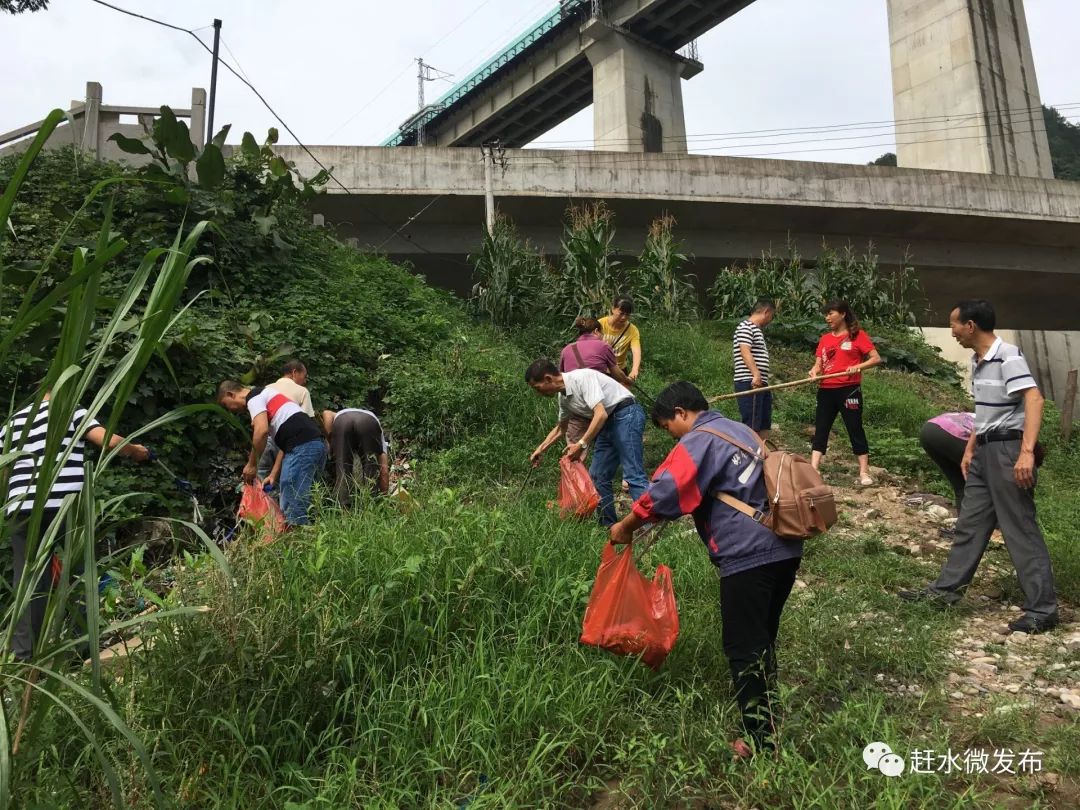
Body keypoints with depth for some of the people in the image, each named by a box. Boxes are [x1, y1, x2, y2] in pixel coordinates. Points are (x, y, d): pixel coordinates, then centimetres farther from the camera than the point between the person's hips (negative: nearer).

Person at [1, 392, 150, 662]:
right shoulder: (71, 412, 6)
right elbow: (110, 441, -6)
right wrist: (135, 451, 12)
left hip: (22, 507, 4)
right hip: (66, 504, -4)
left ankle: (23, 655, 9)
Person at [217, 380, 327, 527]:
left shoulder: (254, 397, 3)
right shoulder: (265, 394, 31)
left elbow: (261, 430, -15)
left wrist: (252, 464, -3)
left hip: (302, 446, -10)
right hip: (316, 444, 10)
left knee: (292, 508, -9)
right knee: (298, 504, 13)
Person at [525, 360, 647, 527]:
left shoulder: (582, 378, -20)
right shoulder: (563, 397, 8)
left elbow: (601, 414, -27)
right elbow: (561, 428, 26)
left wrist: (581, 445, -26)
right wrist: (540, 449, 26)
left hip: (626, 414, -9)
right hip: (607, 424, 9)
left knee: (633, 474, -17)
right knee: (597, 475, 7)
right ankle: (608, 524, 15)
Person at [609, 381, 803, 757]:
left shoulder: (698, 441, -7)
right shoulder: (740, 431, 20)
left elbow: (665, 491, -14)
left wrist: (625, 526, -1)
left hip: (748, 556, -9)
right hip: (785, 548, 9)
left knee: (743, 646, 3)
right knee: (763, 639, 21)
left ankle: (760, 738, 12)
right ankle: (765, 715, 34)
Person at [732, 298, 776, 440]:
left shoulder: (756, 330, 24)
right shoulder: (746, 327, -7)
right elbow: (745, 351, -20)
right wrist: (756, 374, -29)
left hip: (761, 384, 10)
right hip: (749, 383, -10)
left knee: (764, 423, 13)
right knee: (751, 424, -12)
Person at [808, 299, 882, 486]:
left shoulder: (857, 335, -2)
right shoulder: (825, 339, 13)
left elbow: (876, 358, -7)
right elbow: (818, 364, 10)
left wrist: (858, 367, -23)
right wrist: (814, 371, -13)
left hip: (849, 390, -5)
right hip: (826, 391, 5)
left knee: (855, 430, 0)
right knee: (820, 430, 2)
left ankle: (864, 473, 7)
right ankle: (812, 471, 2)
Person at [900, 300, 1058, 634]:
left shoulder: (1008, 356, -15)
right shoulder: (977, 361, 13)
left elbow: (1034, 399, -26)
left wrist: (1026, 452, -34)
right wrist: (970, 449, 22)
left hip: (1008, 450, -10)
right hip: (985, 451, 10)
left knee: (1021, 530, -3)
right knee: (970, 524, 15)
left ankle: (1042, 610, 8)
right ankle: (946, 589, 24)